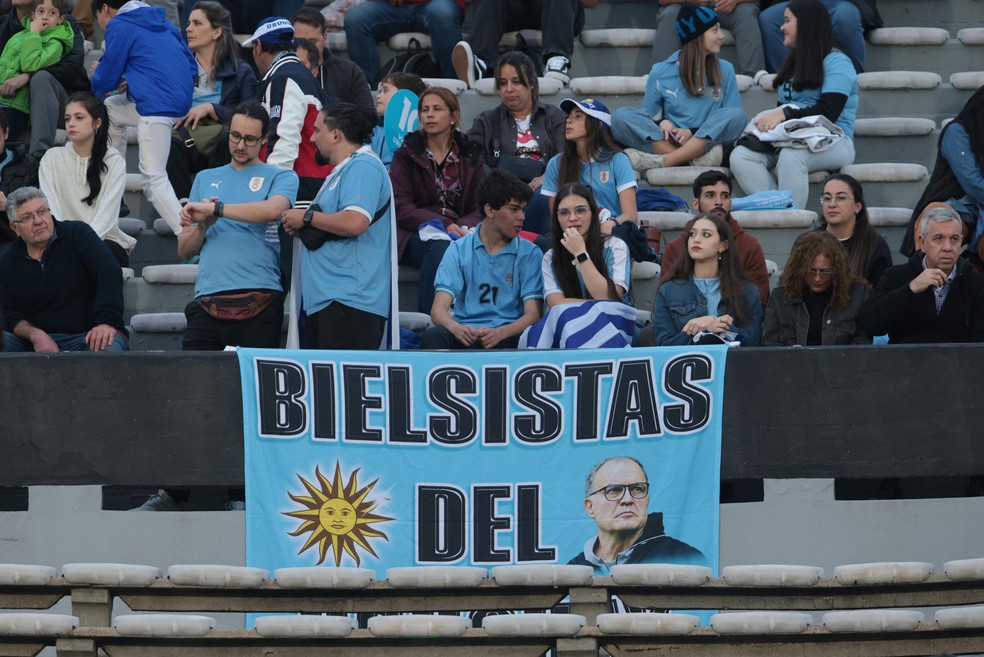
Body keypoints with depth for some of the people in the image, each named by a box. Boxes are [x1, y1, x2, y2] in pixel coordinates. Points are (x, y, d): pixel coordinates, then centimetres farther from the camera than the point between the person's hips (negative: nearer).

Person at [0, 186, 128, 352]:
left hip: (89, 335, -3)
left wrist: (106, 321, -27)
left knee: (108, 348, -38)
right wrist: (35, 335, -17)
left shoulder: (77, 233, 0)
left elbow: (109, 273, -13)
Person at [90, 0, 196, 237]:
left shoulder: (119, 26, 0)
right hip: (182, 100, 9)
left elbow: (106, 80, 2)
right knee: (109, 109, 28)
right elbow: (191, 67, 23)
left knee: (153, 179, -10)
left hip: (156, 106, -9)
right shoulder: (162, 23, 23)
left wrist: (97, 75, 28)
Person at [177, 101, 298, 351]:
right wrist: (203, 225, -2)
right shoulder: (206, 178, 21)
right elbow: (184, 251, 19)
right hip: (206, 300, 3)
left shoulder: (281, 178, 9)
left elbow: (273, 210, -16)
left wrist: (214, 209, -14)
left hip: (258, 301, -3)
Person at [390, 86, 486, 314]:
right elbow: (401, 207, -2)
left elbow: (481, 208, 10)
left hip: (459, 233, 2)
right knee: (441, 245, -37)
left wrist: (464, 228, -15)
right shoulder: (406, 155, 11)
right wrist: (443, 225, -18)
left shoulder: (470, 156, 17)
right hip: (414, 236, -2)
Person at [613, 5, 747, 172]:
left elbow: (733, 119, 3)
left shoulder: (725, 70, 8)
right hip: (667, 142, 0)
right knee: (621, 116, -22)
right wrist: (662, 123, -14)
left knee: (736, 115, -28)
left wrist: (693, 132, -12)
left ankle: (661, 161, -33)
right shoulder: (661, 72, 6)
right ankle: (695, 159, -35)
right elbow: (647, 116, 10)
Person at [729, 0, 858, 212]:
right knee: (740, 156, -22)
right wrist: (768, 119, -3)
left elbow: (829, 112, -14)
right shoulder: (793, 64, 25)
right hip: (789, 139, 7)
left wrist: (784, 115, -23)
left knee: (791, 155, -40)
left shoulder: (836, 62, -1)